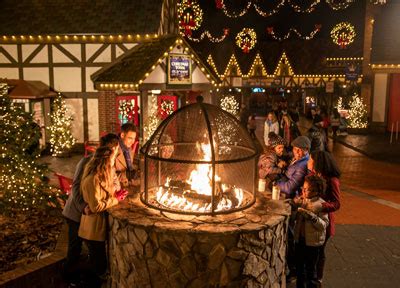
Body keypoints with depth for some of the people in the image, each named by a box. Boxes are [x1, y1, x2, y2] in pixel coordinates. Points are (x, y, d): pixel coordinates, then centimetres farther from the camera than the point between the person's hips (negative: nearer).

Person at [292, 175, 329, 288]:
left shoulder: (321, 204, -15)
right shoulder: (301, 200, 0)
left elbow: (324, 224, -20)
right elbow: (295, 217, 11)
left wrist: (311, 216, -31)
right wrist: (294, 205, -7)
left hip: (313, 241, -5)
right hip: (300, 239, 5)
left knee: (311, 268, 10)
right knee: (299, 266, 19)